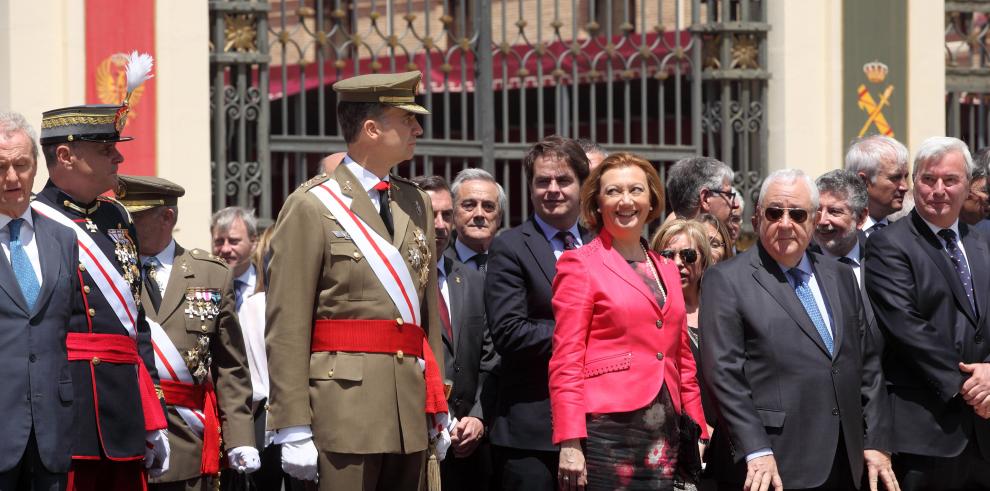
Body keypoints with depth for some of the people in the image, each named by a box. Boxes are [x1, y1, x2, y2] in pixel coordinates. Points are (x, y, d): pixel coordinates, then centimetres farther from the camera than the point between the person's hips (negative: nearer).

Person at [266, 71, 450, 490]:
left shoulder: (417, 204, 17)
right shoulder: (310, 206, -3)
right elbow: (286, 327, -8)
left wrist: (439, 409, 13)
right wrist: (293, 431, -13)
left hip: (411, 416, 6)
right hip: (344, 407, -6)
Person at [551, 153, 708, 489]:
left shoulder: (668, 270, 18)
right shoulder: (579, 265, 1)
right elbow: (566, 362, -6)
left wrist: (698, 434, 13)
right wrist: (569, 443, -14)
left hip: (665, 434, 5)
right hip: (606, 429, -5)